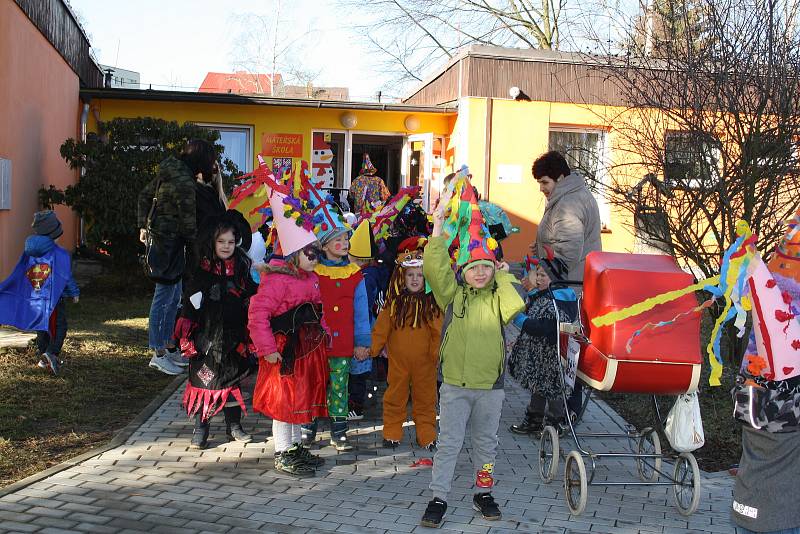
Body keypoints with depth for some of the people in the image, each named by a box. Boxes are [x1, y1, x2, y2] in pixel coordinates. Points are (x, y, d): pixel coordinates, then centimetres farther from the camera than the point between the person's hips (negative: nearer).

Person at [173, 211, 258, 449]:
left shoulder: (241, 269, 2)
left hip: (234, 337, 2)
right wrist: (187, 338, -9)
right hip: (207, 337, -2)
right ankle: (200, 427, 17)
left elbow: (251, 301, 7)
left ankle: (234, 426, 24)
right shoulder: (201, 271, -5)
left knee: (233, 379, 11)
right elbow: (190, 305, -4)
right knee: (204, 378, 4)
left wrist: (249, 335, 3)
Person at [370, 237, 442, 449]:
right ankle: (392, 433, 24)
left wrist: (437, 353, -7)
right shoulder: (394, 301, -2)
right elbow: (382, 327, 1)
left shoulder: (432, 302, -4)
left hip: (424, 360, 0)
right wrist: (373, 349, -1)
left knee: (425, 397, 10)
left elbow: (438, 330, -3)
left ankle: (426, 435, 22)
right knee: (395, 396, 11)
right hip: (398, 359, 1)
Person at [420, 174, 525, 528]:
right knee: (449, 443, 2)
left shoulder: (498, 297, 3)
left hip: (490, 385, 2)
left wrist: (504, 275, -6)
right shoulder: (453, 295, 0)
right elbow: (434, 267, -14)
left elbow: (516, 304, -19)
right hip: (455, 384, -2)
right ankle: (438, 498, 9)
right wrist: (439, 223, -17)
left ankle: (483, 493, 30)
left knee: (486, 442, 15)